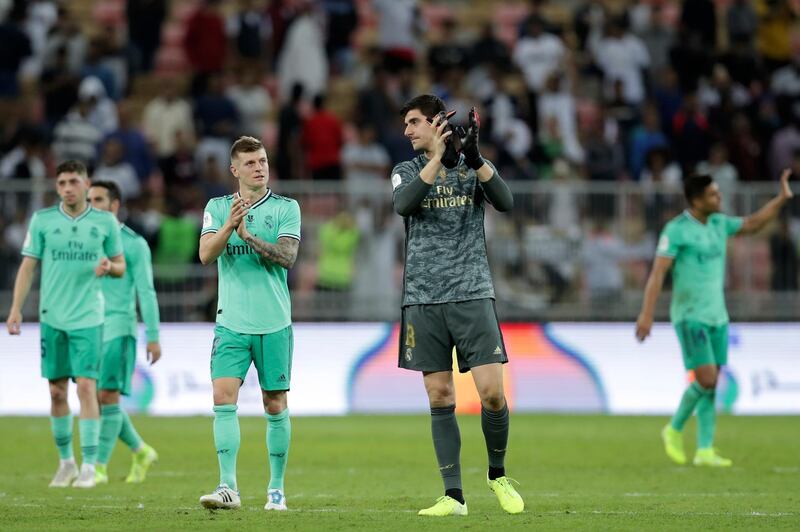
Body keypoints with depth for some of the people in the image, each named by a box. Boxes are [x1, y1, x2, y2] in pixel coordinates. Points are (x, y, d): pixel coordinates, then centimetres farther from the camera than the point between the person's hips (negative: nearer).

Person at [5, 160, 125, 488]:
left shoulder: (105, 222, 3)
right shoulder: (42, 220, 4)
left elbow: (121, 266, 11)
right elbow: (28, 265, 5)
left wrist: (109, 266, -12)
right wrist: (16, 309, -2)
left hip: (88, 317, -2)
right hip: (52, 316, 2)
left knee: (86, 387, -11)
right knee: (57, 392, 5)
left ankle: (89, 466, -9)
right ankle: (66, 461, 20)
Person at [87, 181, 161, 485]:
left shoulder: (134, 244, -3)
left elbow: (146, 292, -6)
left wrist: (154, 337, -10)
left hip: (118, 328, -6)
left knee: (107, 398, -12)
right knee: (95, 399, 6)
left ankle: (100, 467, -10)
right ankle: (141, 452, 23)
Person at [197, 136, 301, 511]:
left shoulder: (286, 208, 2)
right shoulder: (217, 207, 7)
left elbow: (287, 256, -10)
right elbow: (206, 254, -6)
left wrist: (248, 235, -22)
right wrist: (229, 226, -23)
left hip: (274, 324, -1)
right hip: (231, 322, 1)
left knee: (275, 406, 4)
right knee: (223, 398, -13)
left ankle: (276, 488, 14)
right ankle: (228, 487, -15)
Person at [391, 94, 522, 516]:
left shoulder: (474, 167, 9)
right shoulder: (407, 171, 11)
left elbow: (505, 202, -10)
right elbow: (402, 204, -11)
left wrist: (474, 158, -22)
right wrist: (439, 157, -18)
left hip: (471, 292, -1)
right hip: (423, 298, 1)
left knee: (491, 391, -10)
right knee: (440, 398, 0)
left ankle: (497, 474, 13)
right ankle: (453, 496, 4)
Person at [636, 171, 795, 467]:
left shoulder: (718, 223, 9)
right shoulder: (676, 230, -13)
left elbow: (752, 224, 17)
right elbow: (658, 272, -16)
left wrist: (782, 198, 6)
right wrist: (646, 314, -22)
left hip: (716, 317, 7)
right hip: (689, 317, -7)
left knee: (712, 385, 4)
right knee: (706, 380, -14)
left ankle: (705, 450, 6)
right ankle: (675, 430, 8)